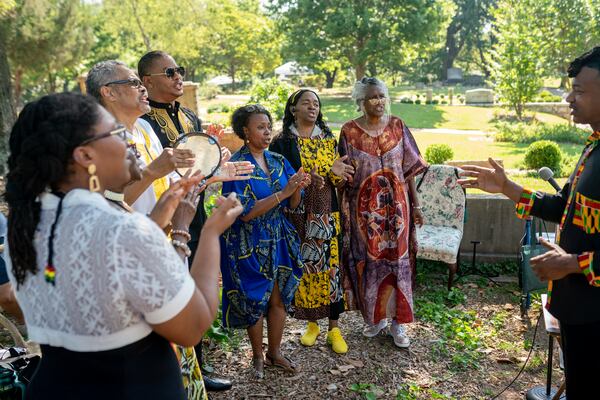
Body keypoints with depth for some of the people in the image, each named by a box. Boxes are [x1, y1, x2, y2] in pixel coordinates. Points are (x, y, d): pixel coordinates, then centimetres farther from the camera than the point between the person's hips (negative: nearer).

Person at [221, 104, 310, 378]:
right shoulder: (237, 165, -14)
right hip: (250, 245, -5)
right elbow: (246, 212, -22)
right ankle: (258, 356, 30)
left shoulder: (278, 161, 3)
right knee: (255, 300, 9)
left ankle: (275, 352, 31)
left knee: (280, 297, 12)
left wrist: (297, 188, -19)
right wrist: (283, 192, -26)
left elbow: (293, 205, 3)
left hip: (279, 240, 5)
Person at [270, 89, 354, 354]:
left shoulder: (328, 140, 9)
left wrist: (331, 173, -16)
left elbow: (342, 177, 7)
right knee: (304, 268, 5)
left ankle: (333, 328, 15)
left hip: (327, 215, 2)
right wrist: (305, 178, -22)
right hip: (298, 216, -2)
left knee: (330, 266, 2)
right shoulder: (282, 142, 1)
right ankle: (311, 323, 24)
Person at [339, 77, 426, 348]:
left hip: (396, 204, 1)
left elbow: (409, 169, 4)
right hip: (365, 207, 0)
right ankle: (375, 316, 26)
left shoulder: (397, 127, 1)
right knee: (369, 261, 7)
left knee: (396, 260, 3)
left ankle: (397, 322, 15)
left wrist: (415, 205, 3)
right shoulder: (349, 131, -3)